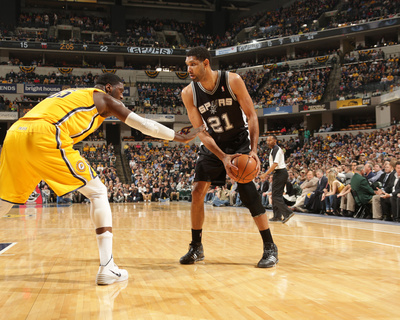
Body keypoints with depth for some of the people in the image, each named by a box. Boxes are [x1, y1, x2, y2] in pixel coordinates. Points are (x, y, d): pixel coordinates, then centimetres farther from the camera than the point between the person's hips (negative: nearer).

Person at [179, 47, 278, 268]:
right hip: (213, 145, 3)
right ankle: (196, 248, 11)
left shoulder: (233, 81, -19)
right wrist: (223, 158, -28)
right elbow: (201, 131, -15)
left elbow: (251, 115, -15)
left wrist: (253, 149, -27)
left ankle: (270, 247, -5)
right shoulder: (188, 93, -13)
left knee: (248, 192, -16)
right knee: (197, 192, -5)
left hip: (240, 142, -3)